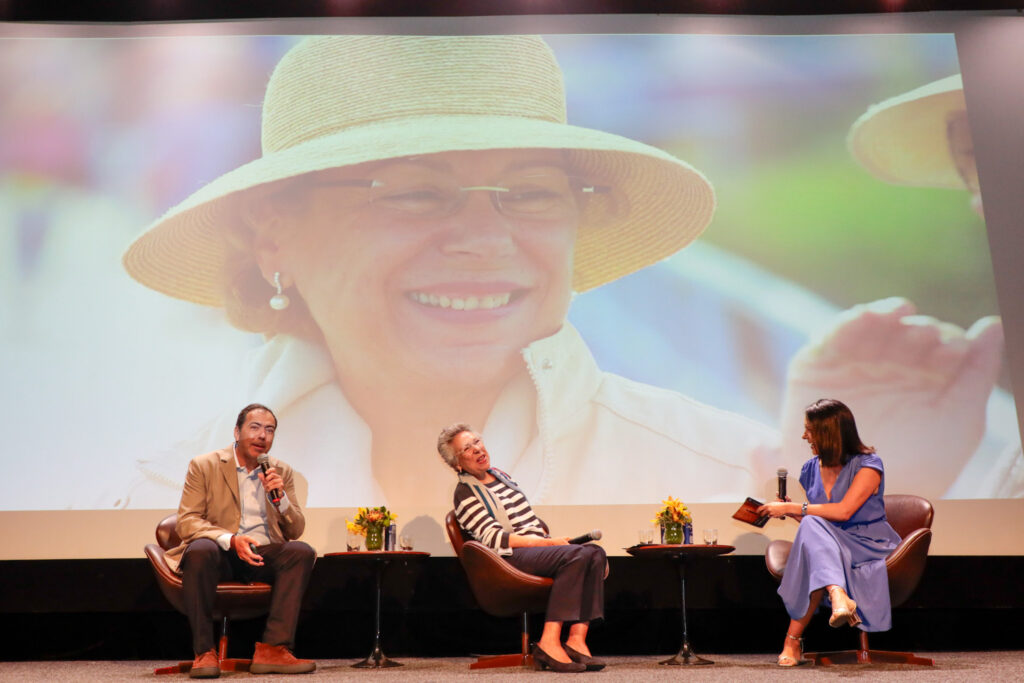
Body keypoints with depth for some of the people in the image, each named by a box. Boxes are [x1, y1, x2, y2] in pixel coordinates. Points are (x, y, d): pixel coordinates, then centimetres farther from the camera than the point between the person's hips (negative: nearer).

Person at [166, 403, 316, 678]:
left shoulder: (281, 472, 11)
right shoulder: (203, 466, 2)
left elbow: (296, 531, 9)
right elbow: (186, 522, -8)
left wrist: (280, 497, -11)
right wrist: (231, 540, -25)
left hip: (263, 555, 3)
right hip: (220, 556, -3)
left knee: (302, 551, -26)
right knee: (200, 549, -35)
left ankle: (273, 649, -28)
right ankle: (204, 652, -24)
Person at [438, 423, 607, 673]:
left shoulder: (501, 476, 23)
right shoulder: (465, 493, -2)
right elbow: (495, 538, -12)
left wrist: (552, 540, 6)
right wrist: (548, 542, -15)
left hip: (539, 547, 8)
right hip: (510, 558, -8)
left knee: (595, 553, -19)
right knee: (575, 556, -31)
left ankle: (577, 639, -27)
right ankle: (549, 642, -35)